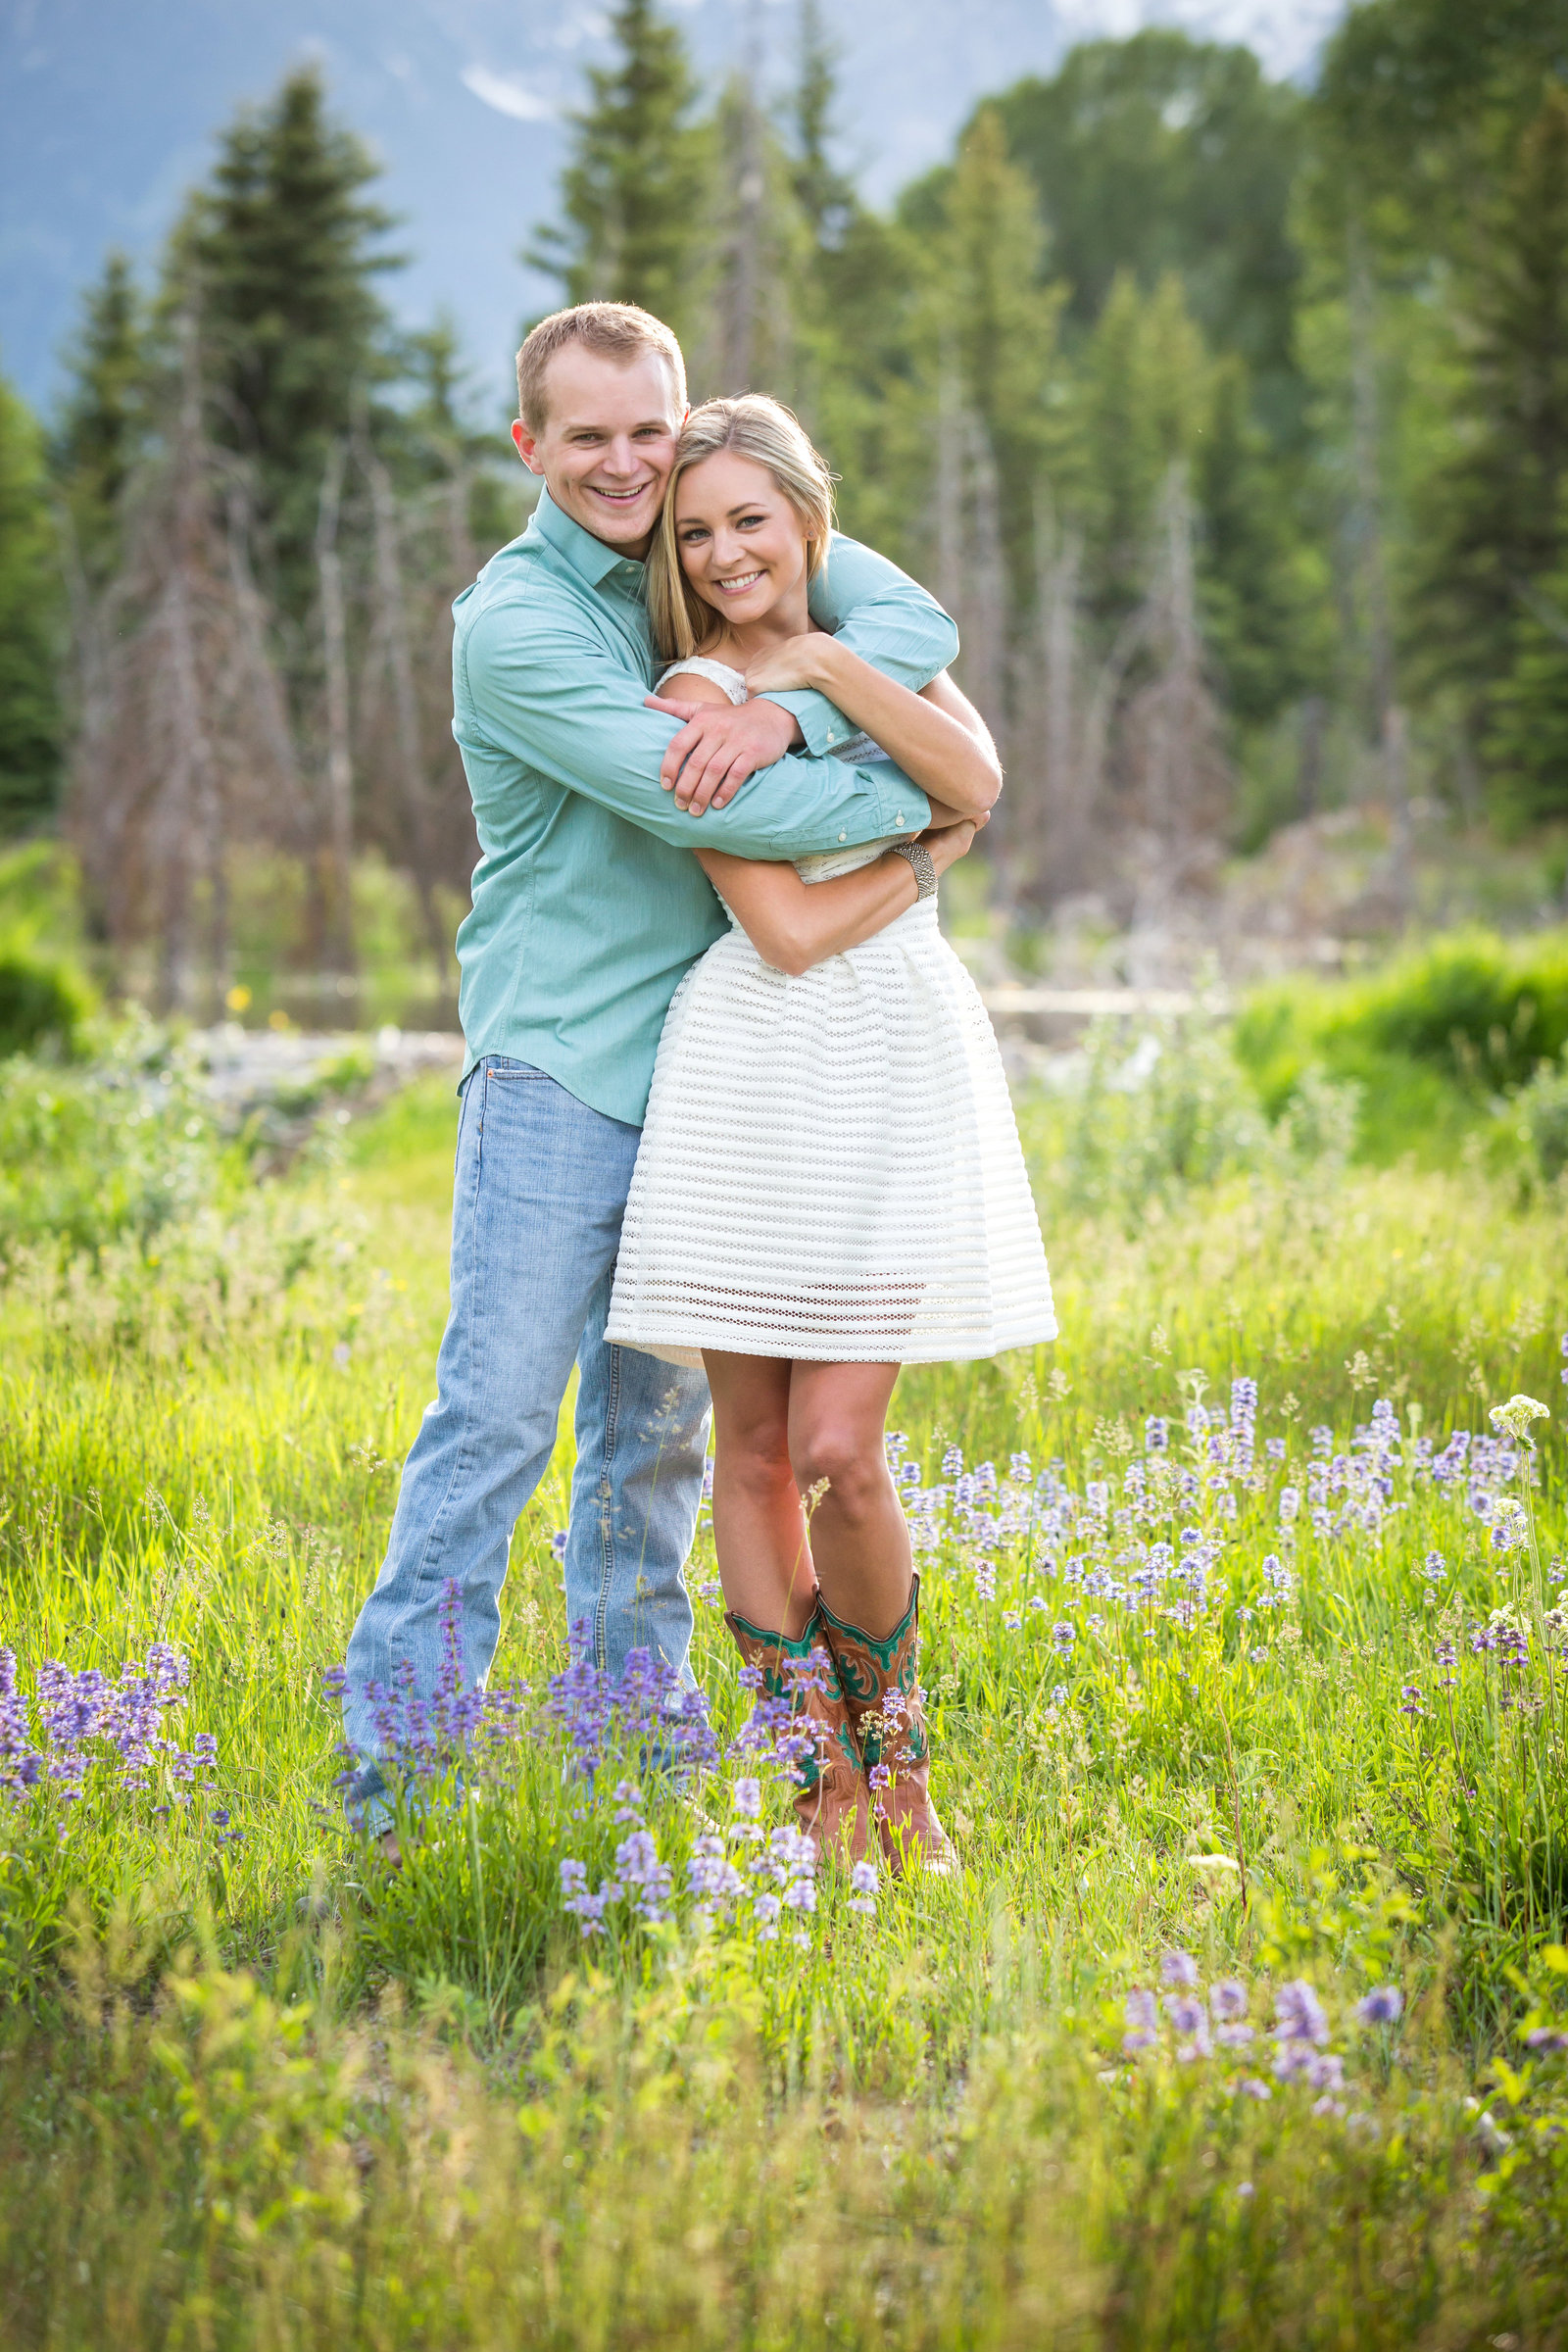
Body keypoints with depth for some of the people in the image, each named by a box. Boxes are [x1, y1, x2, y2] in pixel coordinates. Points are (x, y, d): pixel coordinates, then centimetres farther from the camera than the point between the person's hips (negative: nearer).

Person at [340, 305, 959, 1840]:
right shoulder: (514, 620, -10)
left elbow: (917, 624, -4)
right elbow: (680, 796, -21)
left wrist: (785, 715, -23)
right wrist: (900, 807, -13)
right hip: (557, 1062, -6)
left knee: (660, 1428, 11)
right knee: (498, 1412, -10)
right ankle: (398, 1781, -6)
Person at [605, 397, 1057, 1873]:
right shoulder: (697, 696, -2)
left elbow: (977, 779, -9)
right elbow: (791, 930, -11)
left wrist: (818, 666, -12)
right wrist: (931, 851, 1)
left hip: (900, 1073, 2)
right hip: (757, 1072, -2)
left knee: (839, 1450, -8)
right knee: (753, 1448, 0)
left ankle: (893, 1747, 14)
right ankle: (822, 1775, 13)